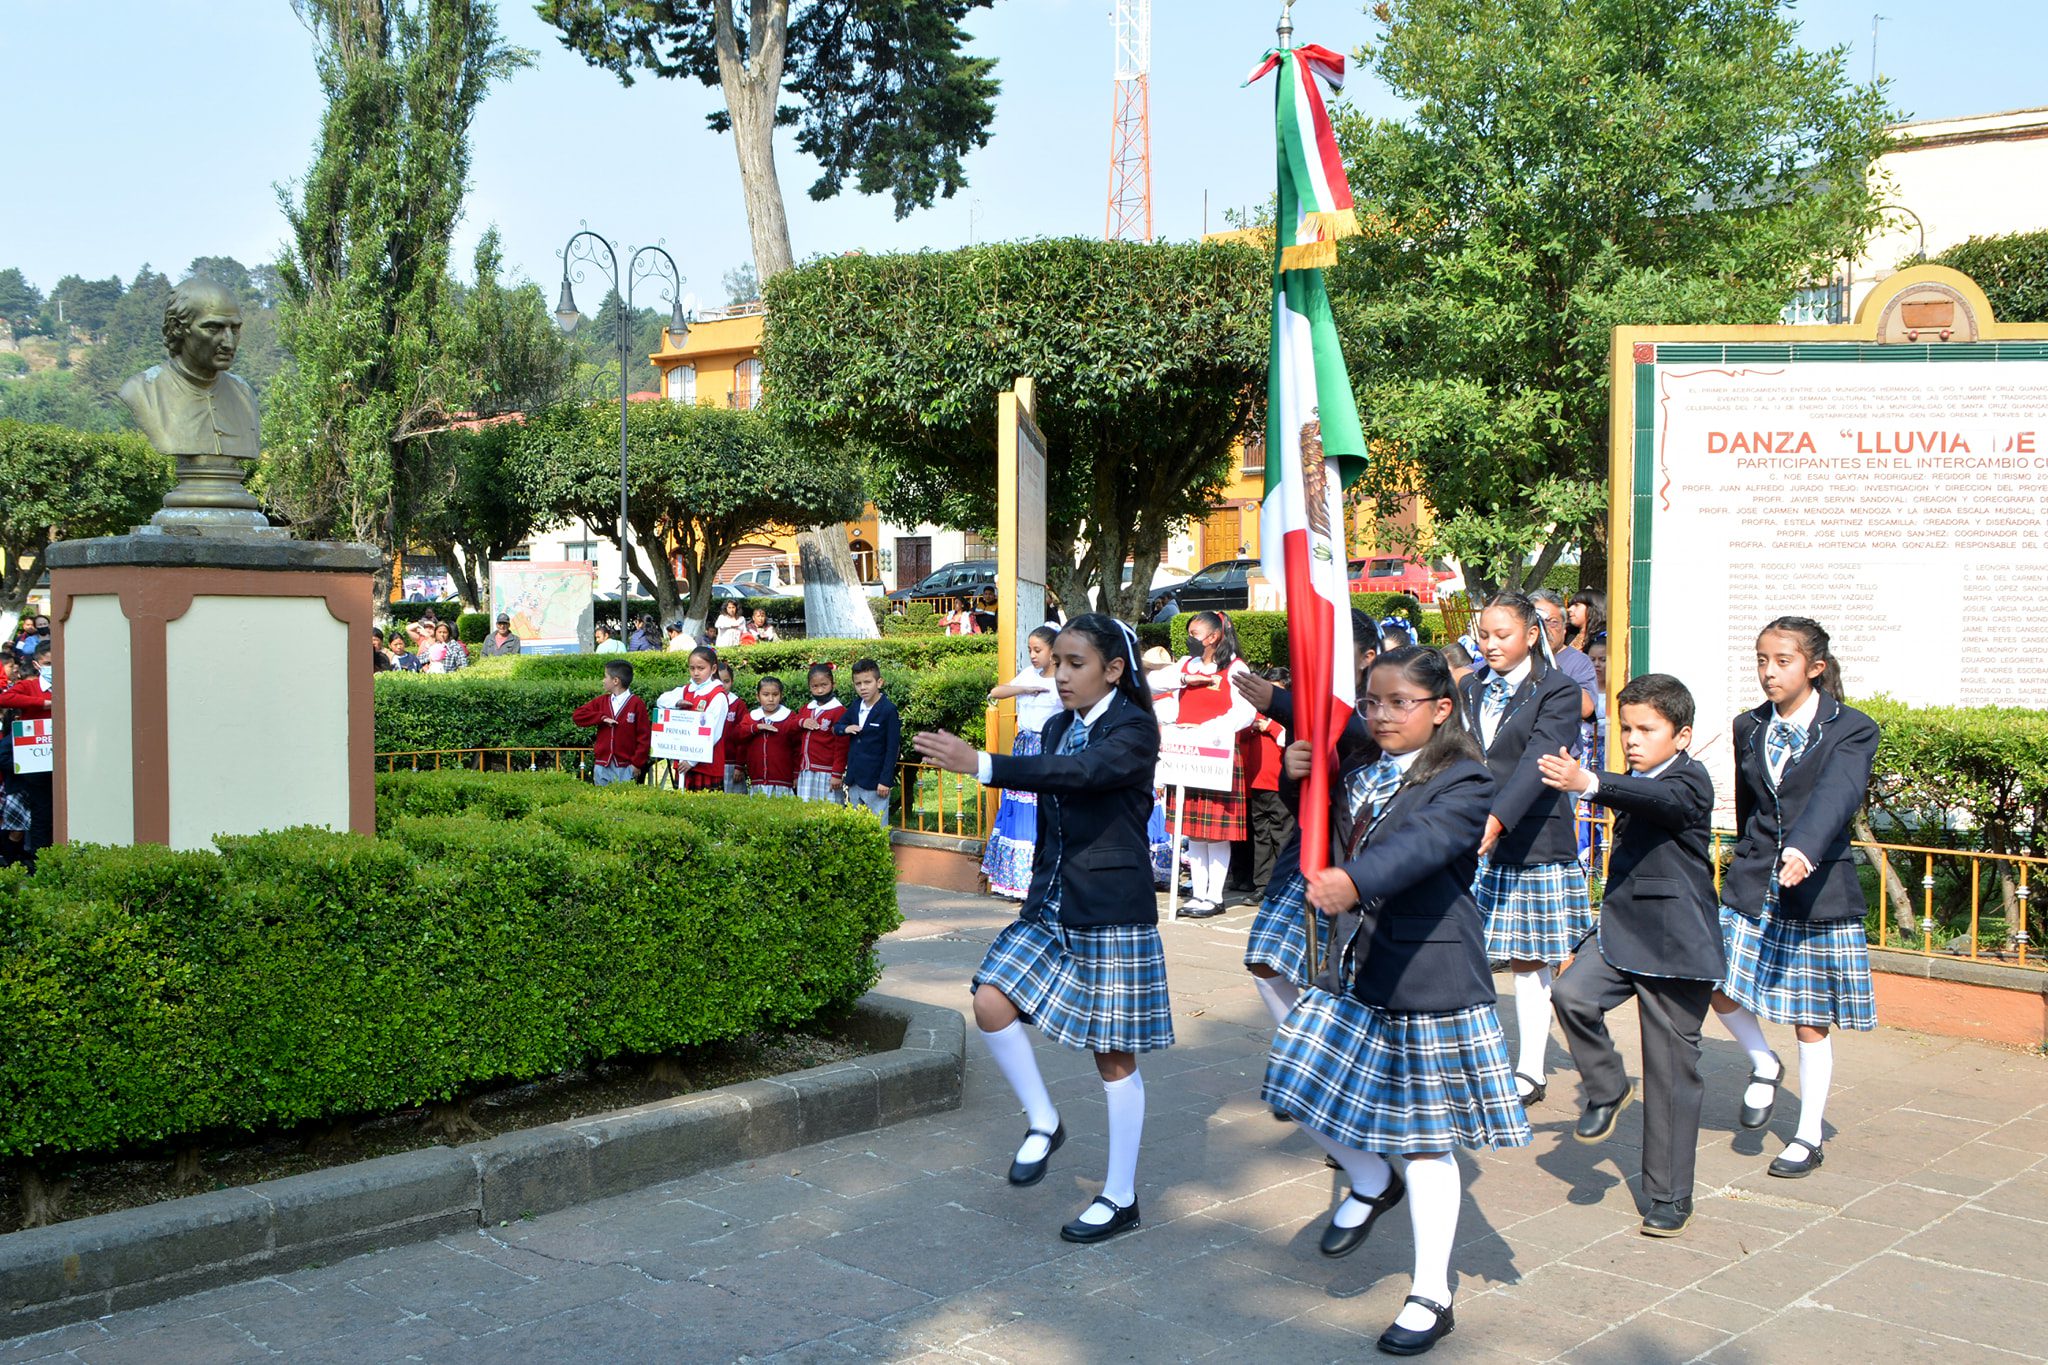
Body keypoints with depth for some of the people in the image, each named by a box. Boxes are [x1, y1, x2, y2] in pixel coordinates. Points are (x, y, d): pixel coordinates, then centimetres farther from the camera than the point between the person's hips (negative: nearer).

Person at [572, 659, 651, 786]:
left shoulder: (637, 704, -5)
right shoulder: (601, 701, 11)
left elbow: (644, 736, -6)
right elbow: (577, 715, 7)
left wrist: (637, 763, -9)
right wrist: (601, 717, -6)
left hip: (625, 767, -4)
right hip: (602, 766, 4)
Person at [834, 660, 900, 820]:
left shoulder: (888, 710, -12)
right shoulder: (856, 708, 9)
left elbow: (892, 748, -13)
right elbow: (836, 725, 23)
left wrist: (885, 781, -16)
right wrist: (845, 728, -2)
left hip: (875, 781, -7)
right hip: (854, 781, 7)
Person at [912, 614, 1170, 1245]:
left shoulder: (1134, 728, -13)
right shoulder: (1058, 727, 10)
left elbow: (1078, 773, -32)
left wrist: (981, 764, -41)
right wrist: (1039, 898, 20)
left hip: (1111, 914, -7)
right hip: (1052, 905, 7)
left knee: (1113, 1055, 2)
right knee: (991, 1004, -9)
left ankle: (1120, 1198, 15)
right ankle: (1043, 1122, 12)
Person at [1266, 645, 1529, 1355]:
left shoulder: (1464, 782, -14)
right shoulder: (1359, 771, 8)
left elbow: (1423, 842, -32)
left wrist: (1354, 881, -51)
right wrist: (1299, 774, -2)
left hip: (1427, 977, -7)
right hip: (1353, 966, 7)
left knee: (1426, 1138, 2)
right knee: (1305, 1084, 9)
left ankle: (1431, 1296, 16)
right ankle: (1371, 1183, 40)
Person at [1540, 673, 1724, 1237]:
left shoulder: (1689, 779, -12)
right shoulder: (1635, 784, 13)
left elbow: (1660, 800, -35)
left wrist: (1588, 784, -52)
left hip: (1676, 946, -6)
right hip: (1620, 931, 6)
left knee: (1672, 1072, 1)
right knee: (1571, 993, -23)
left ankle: (1669, 1195, 13)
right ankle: (1607, 1088, 3)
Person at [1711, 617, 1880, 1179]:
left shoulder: (1852, 730, -8)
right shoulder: (1749, 728, 7)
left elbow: (1836, 795, -27)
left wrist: (1803, 851, -44)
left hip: (1819, 891, -4)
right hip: (1751, 887, 4)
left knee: (1812, 1023, 4)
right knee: (1718, 988, -8)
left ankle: (1808, 1138, 19)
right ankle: (1764, 1064, 22)